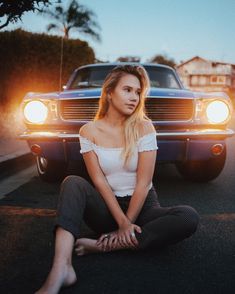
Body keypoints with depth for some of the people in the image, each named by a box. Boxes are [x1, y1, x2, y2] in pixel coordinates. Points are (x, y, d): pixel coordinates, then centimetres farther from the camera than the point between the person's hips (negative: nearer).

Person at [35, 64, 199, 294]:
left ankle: (104, 245, -27)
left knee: (189, 217, -28)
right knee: (72, 183, -27)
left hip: (142, 205, 0)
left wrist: (126, 225, -16)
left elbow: (144, 182, -12)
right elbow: (98, 180, -10)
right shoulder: (89, 131, -4)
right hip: (107, 208, 0)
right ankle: (61, 269, -43)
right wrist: (122, 222, -20)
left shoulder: (144, 127, -8)